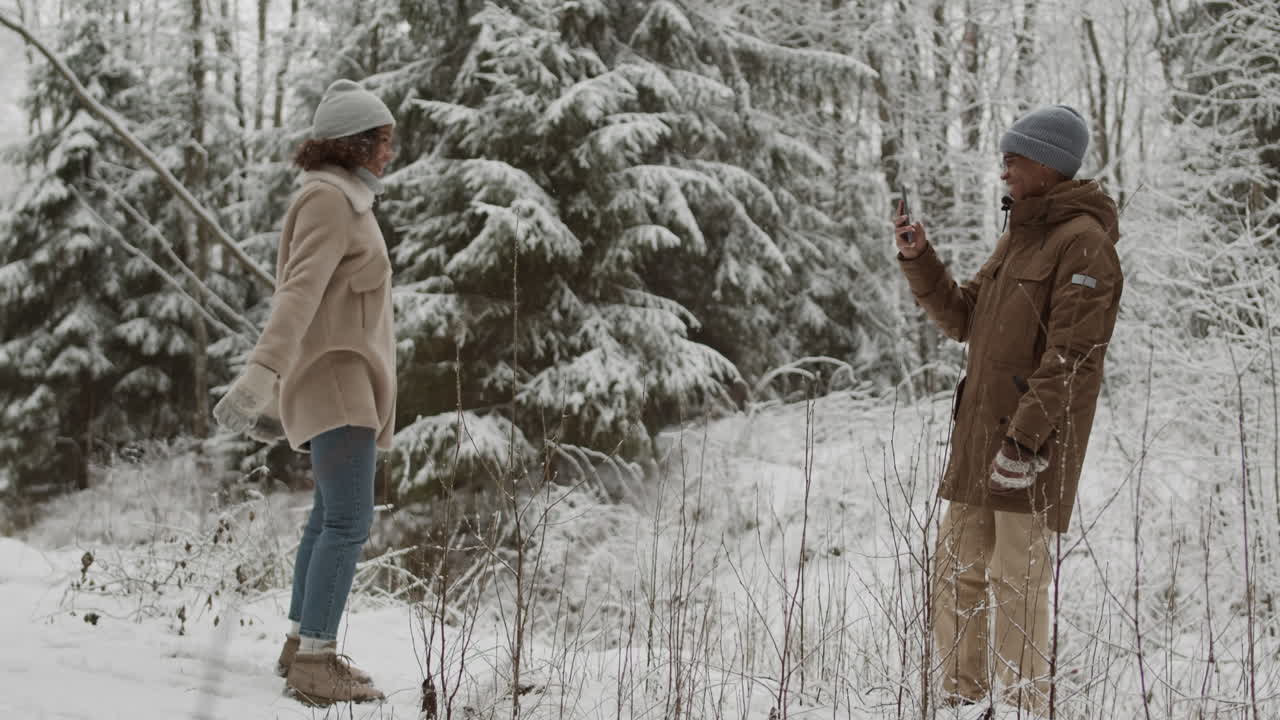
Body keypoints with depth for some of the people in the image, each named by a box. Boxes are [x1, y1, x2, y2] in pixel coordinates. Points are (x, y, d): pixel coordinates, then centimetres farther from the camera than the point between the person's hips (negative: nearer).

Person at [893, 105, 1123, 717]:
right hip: (979, 435, 9)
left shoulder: (1082, 243, -11)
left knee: (1018, 577, -7)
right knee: (959, 570, 10)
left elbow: (1070, 356, -19)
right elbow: (962, 319, 21)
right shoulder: (1018, 238, 18)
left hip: (1037, 439, -9)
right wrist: (918, 260, 9)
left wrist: (1024, 439, -23)